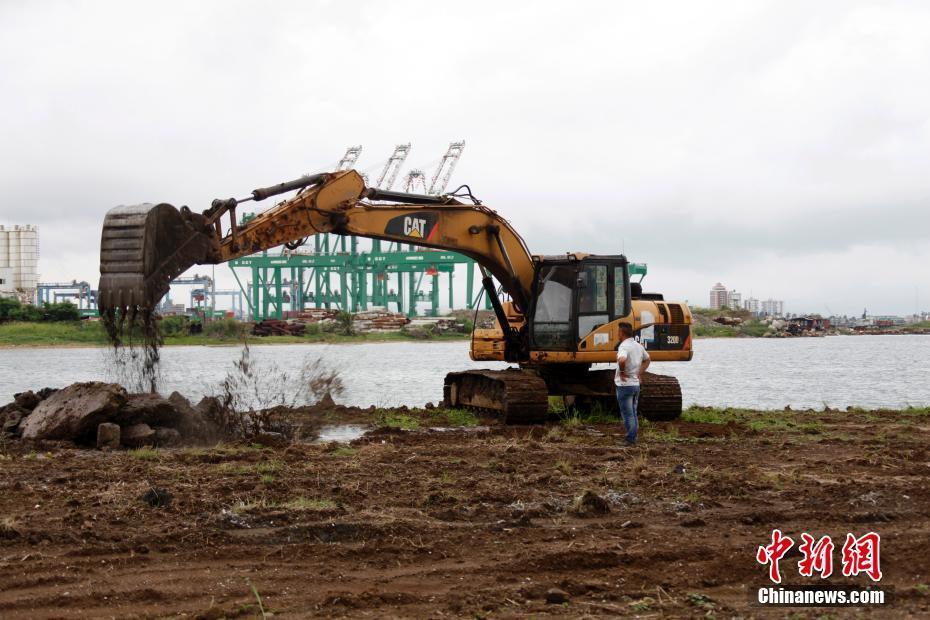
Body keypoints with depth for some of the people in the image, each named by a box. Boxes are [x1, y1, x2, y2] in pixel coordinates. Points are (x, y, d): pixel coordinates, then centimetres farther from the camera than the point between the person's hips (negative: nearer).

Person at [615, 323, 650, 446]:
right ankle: (634, 439, 20)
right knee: (633, 414, 15)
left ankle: (630, 441, -1)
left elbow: (621, 360, -40)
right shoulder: (638, 346, 9)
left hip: (624, 385, -8)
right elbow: (647, 359, 25)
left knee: (627, 414, -2)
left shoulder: (624, 346, -18)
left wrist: (622, 371, -22)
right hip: (636, 384, 8)